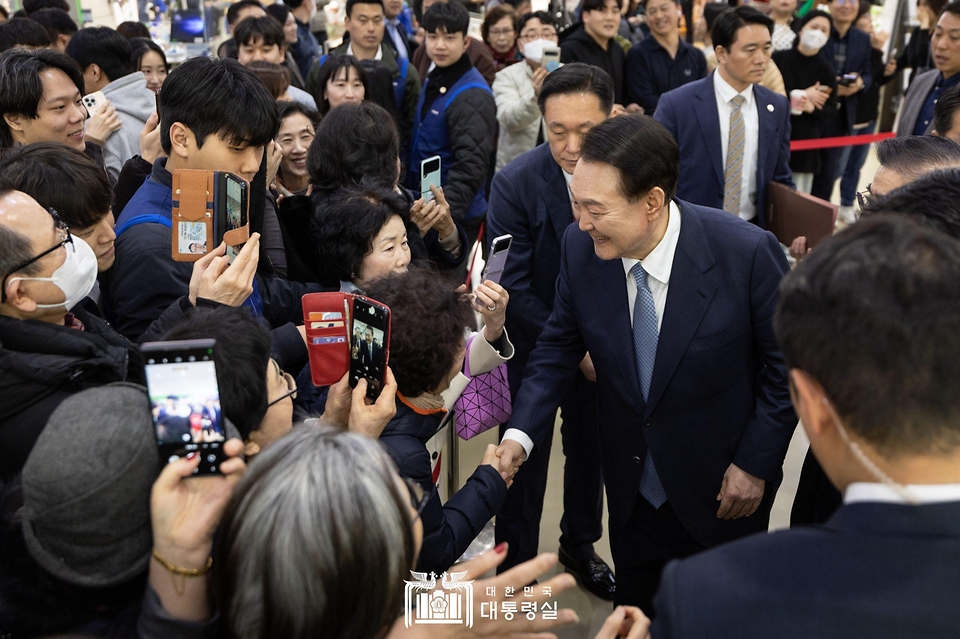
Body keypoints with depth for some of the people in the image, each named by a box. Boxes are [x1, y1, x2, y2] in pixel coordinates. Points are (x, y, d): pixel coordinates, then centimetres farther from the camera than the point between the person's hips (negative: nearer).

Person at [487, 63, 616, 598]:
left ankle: (581, 545, 46)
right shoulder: (515, 184, -22)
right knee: (524, 458, 11)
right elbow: (513, 286, -17)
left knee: (591, 448, 21)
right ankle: (516, 566, 32)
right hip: (533, 344, -2)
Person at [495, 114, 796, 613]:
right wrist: (520, 433, -14)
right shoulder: (581, 247, -16)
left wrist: (755, 463, -11)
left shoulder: (747, 252, -26)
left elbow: (785, 364, -13)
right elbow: (559, 344, -2)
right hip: (632, 491, 3)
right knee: (636, 615, 23)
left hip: (723, 488, -3)